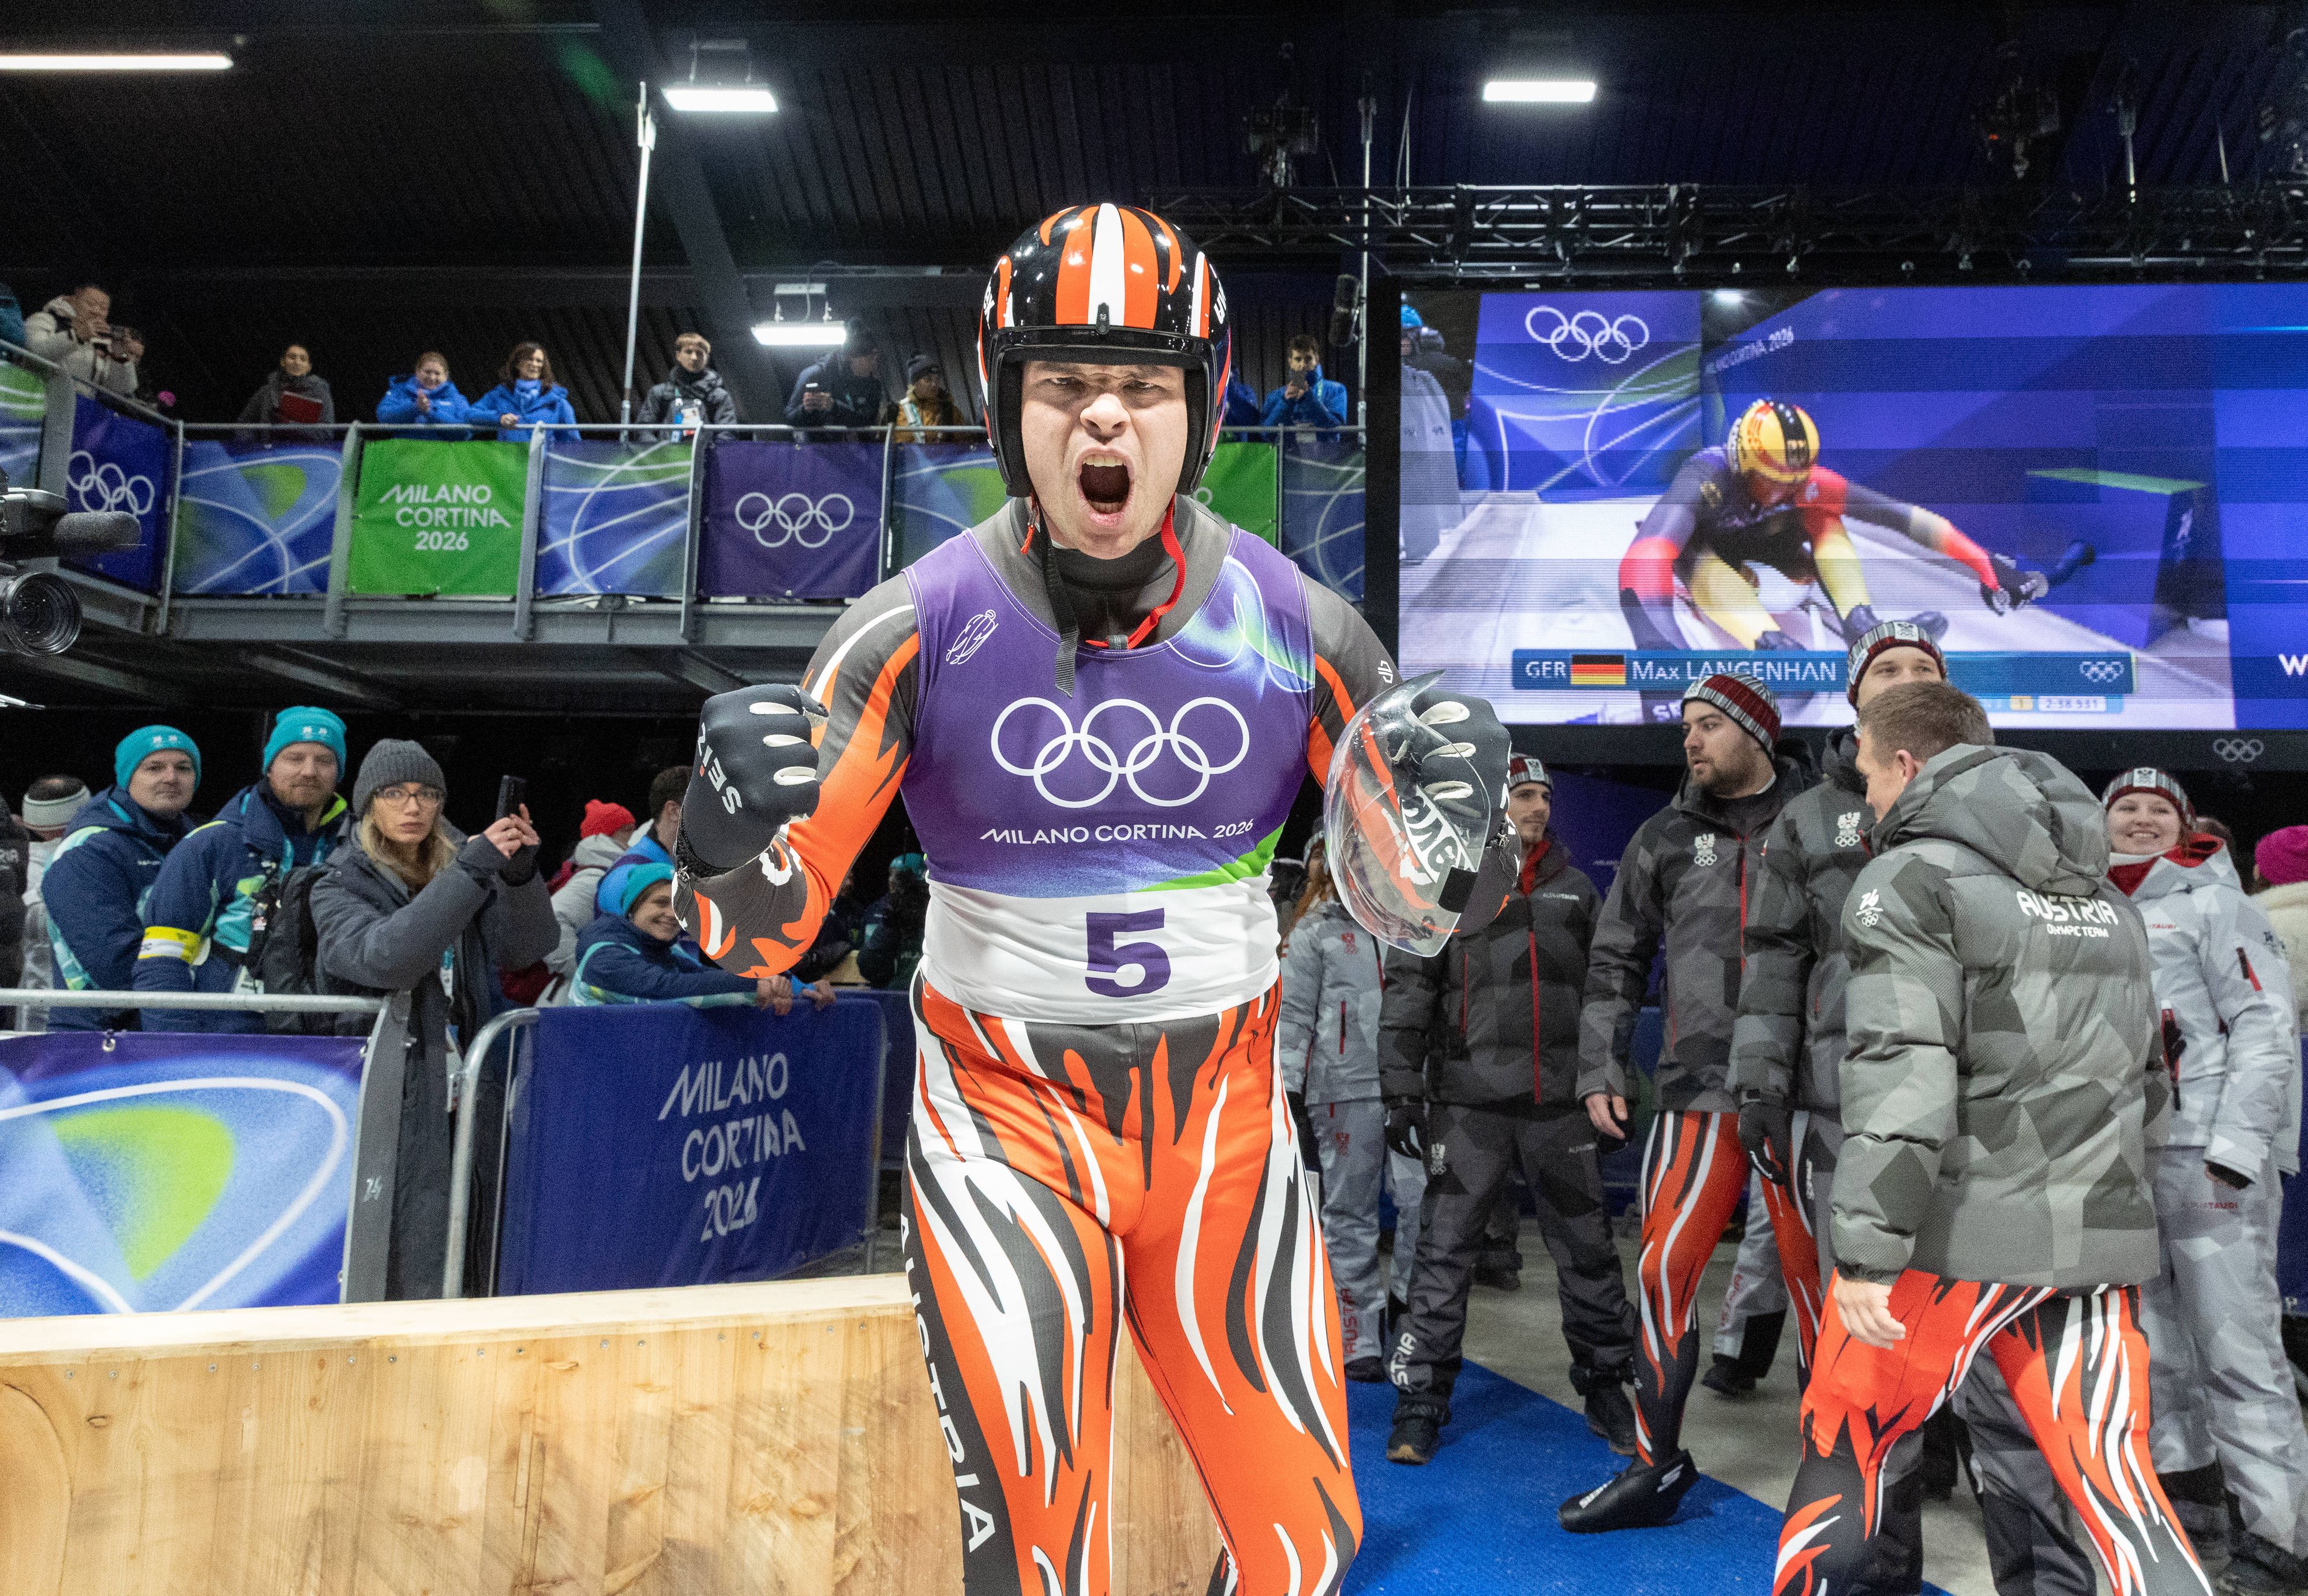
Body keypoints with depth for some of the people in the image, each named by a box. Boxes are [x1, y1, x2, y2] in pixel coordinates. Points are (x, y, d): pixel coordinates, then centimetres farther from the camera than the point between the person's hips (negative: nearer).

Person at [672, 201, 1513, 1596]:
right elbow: (760, 942, -8)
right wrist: (735, 837, -30)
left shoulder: (1295, 624, -7)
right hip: (1006, 1114, -2)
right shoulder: (922, 626, -11)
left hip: (1227, 1116, 2)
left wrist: (1458, 817, -17)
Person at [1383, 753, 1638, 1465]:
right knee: (1444, 1254, 0)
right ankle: (1420, 1403, 11)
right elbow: (1408, 992, 0)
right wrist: (1401, 1088, -6)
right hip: (1470, 1104, -3)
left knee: (1588, 1253, 10)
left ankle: (1606, 1388, 27)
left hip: (1560, 1101, 3)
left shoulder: (1574, 889, 11)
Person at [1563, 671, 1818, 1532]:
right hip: (1701, 1087, 2)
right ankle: (1657, 1468, 11)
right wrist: (1600, 1071, 7)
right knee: (1665, 1268, -2)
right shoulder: (1666, 838, 10)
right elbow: (1616, 960, 13)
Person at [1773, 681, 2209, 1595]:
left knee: (1842, 1448, 9)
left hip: (1959, 1240, -6)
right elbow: (2144, 1076, 19)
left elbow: (1903, 1071, -18)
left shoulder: (1913, 878, -7)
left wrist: (1866, 1252, -19)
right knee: (2118, 1489, 9)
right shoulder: (2106, 896, 17)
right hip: (2099, 1239, 6)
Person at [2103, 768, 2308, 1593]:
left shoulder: (2214, 904, 2)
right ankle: (2190, 1505, 22)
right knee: (2153, 1345, 11)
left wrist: (2236, 1146, -15)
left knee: (2236, 1349, -7)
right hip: (2123, 1157, 6)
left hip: (2209, 1152, -6)